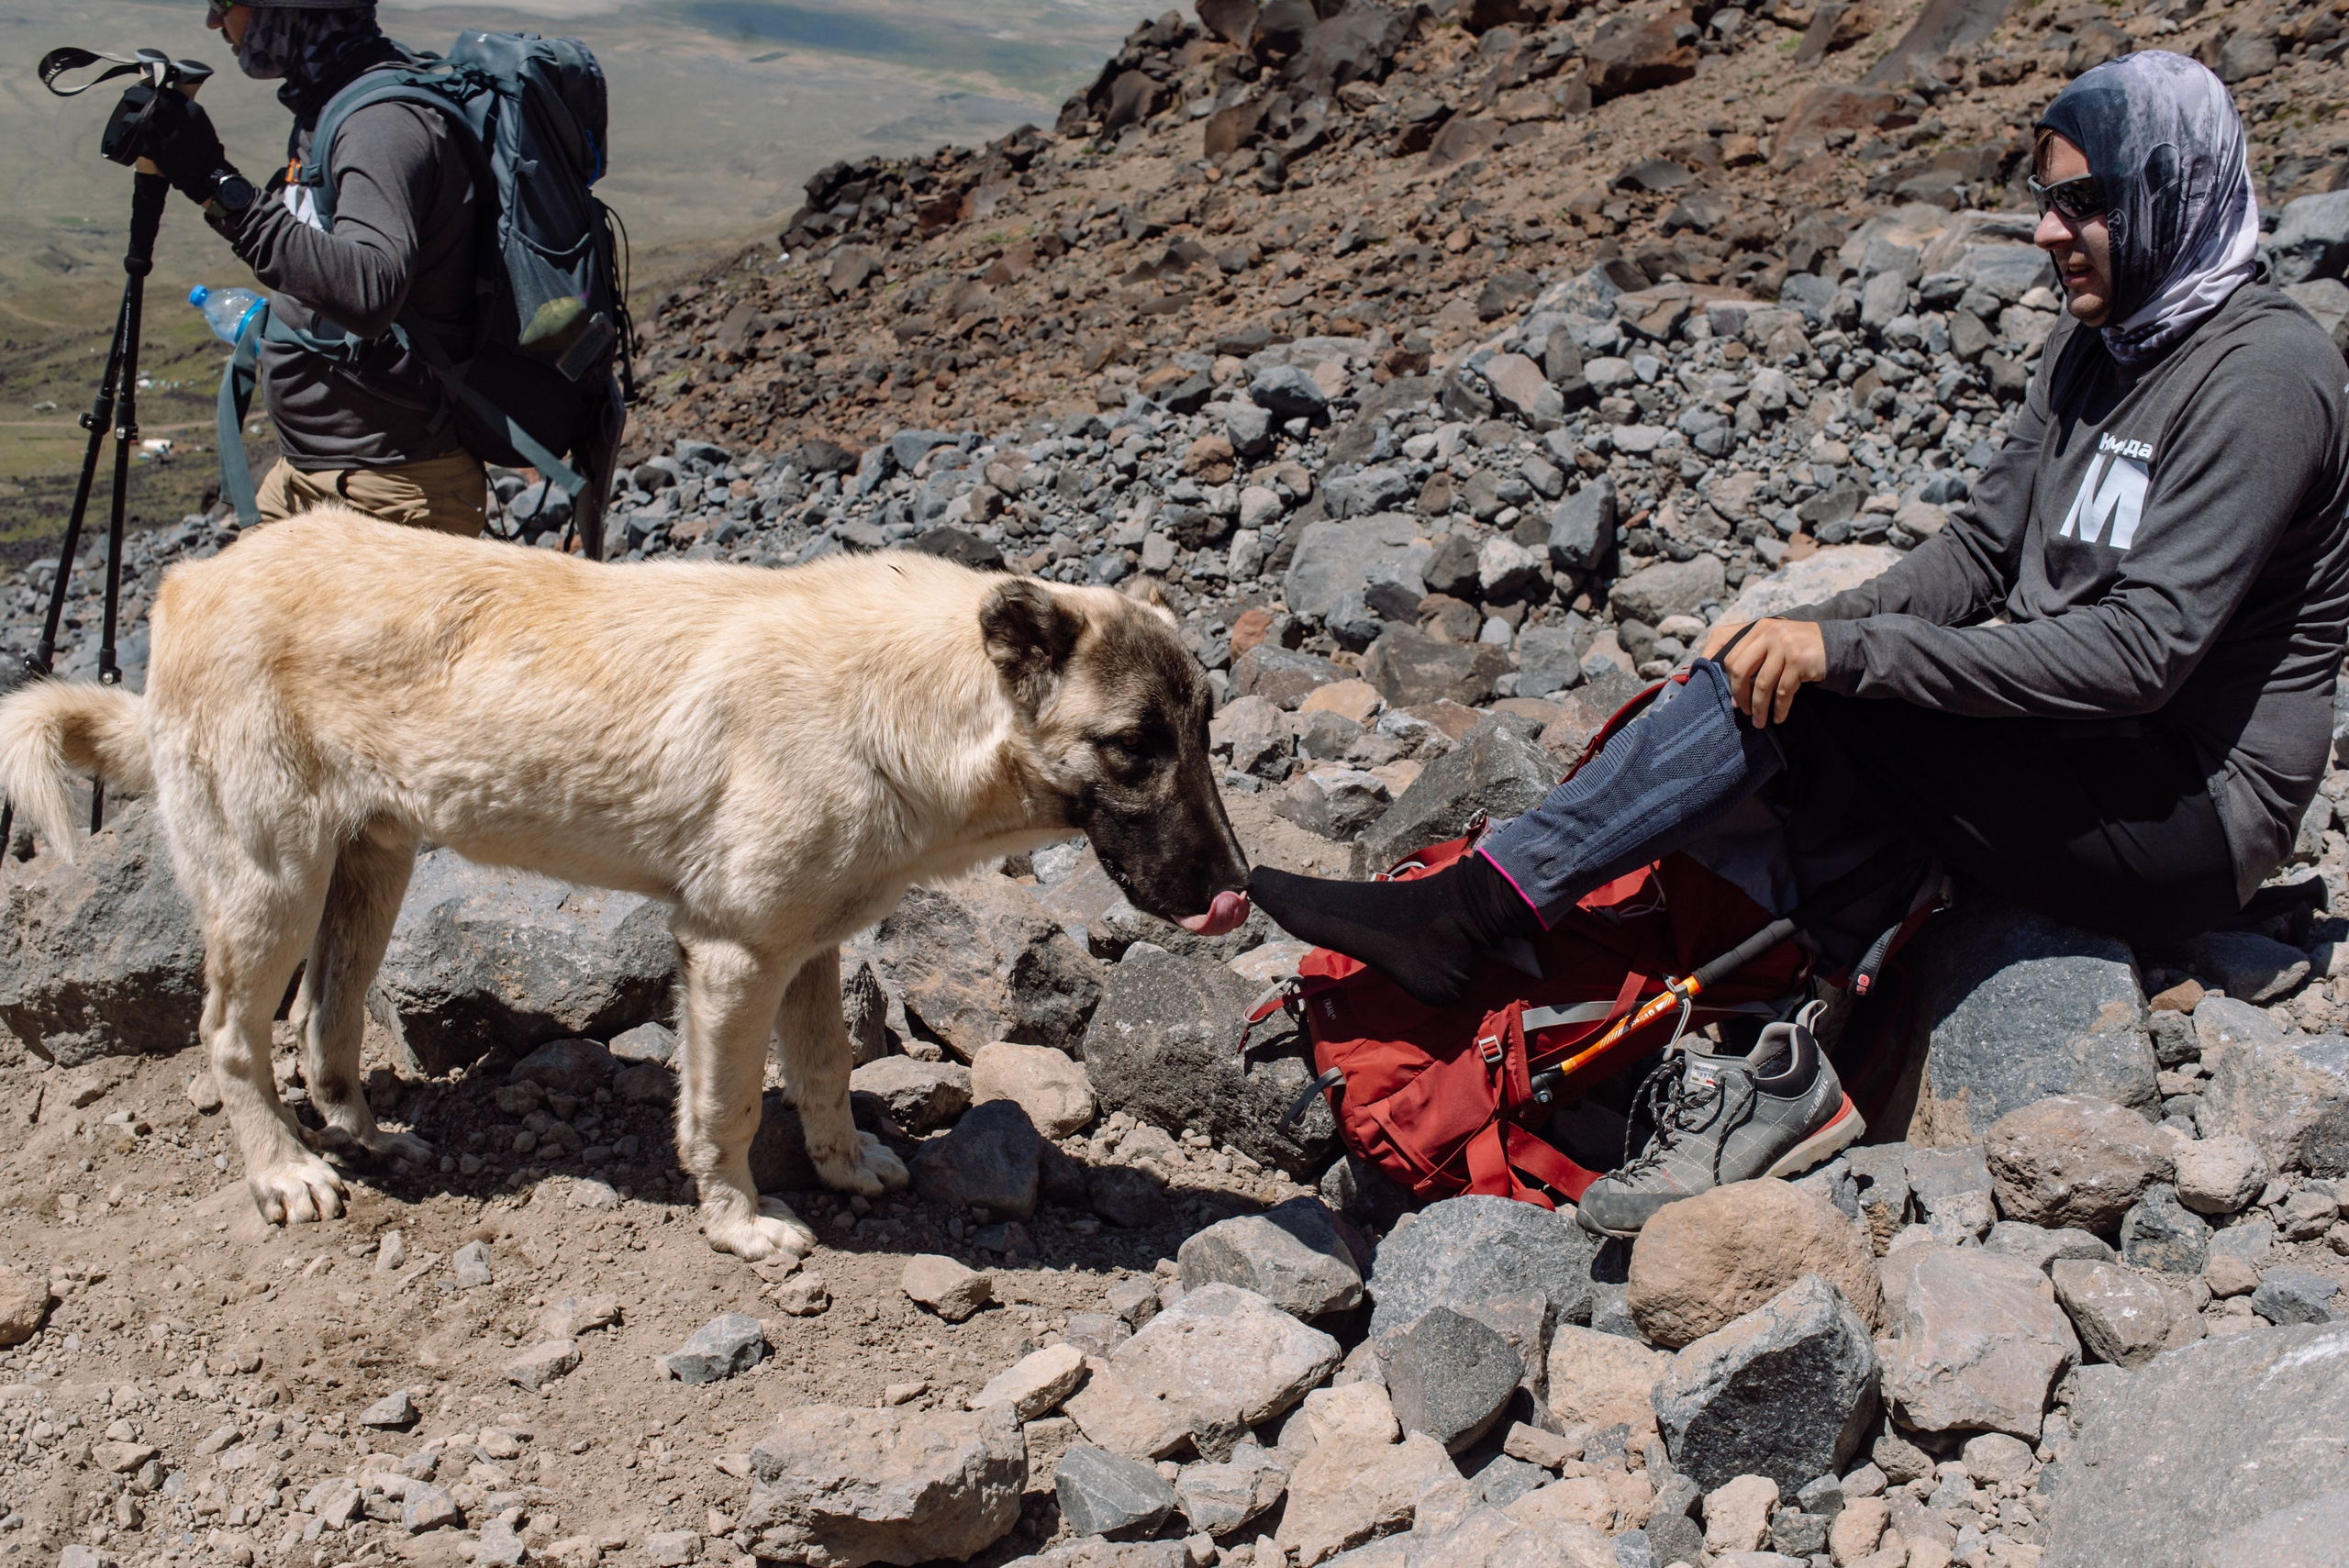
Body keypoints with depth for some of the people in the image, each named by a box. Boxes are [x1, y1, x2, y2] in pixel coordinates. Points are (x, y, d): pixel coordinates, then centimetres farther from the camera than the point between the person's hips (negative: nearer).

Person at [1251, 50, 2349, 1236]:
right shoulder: (2094, 343, 11)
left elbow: (2143, 649, -25)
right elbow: (1981, 548, 10)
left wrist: (1849, 650, -27)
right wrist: (1815, 625, -9)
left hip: (2190, 818, -8)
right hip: (2070, 759, 8)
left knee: (1794, 693, -26)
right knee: (1765, 681, -14)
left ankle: (1472, 912, -23)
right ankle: (1764, 1080, -17)